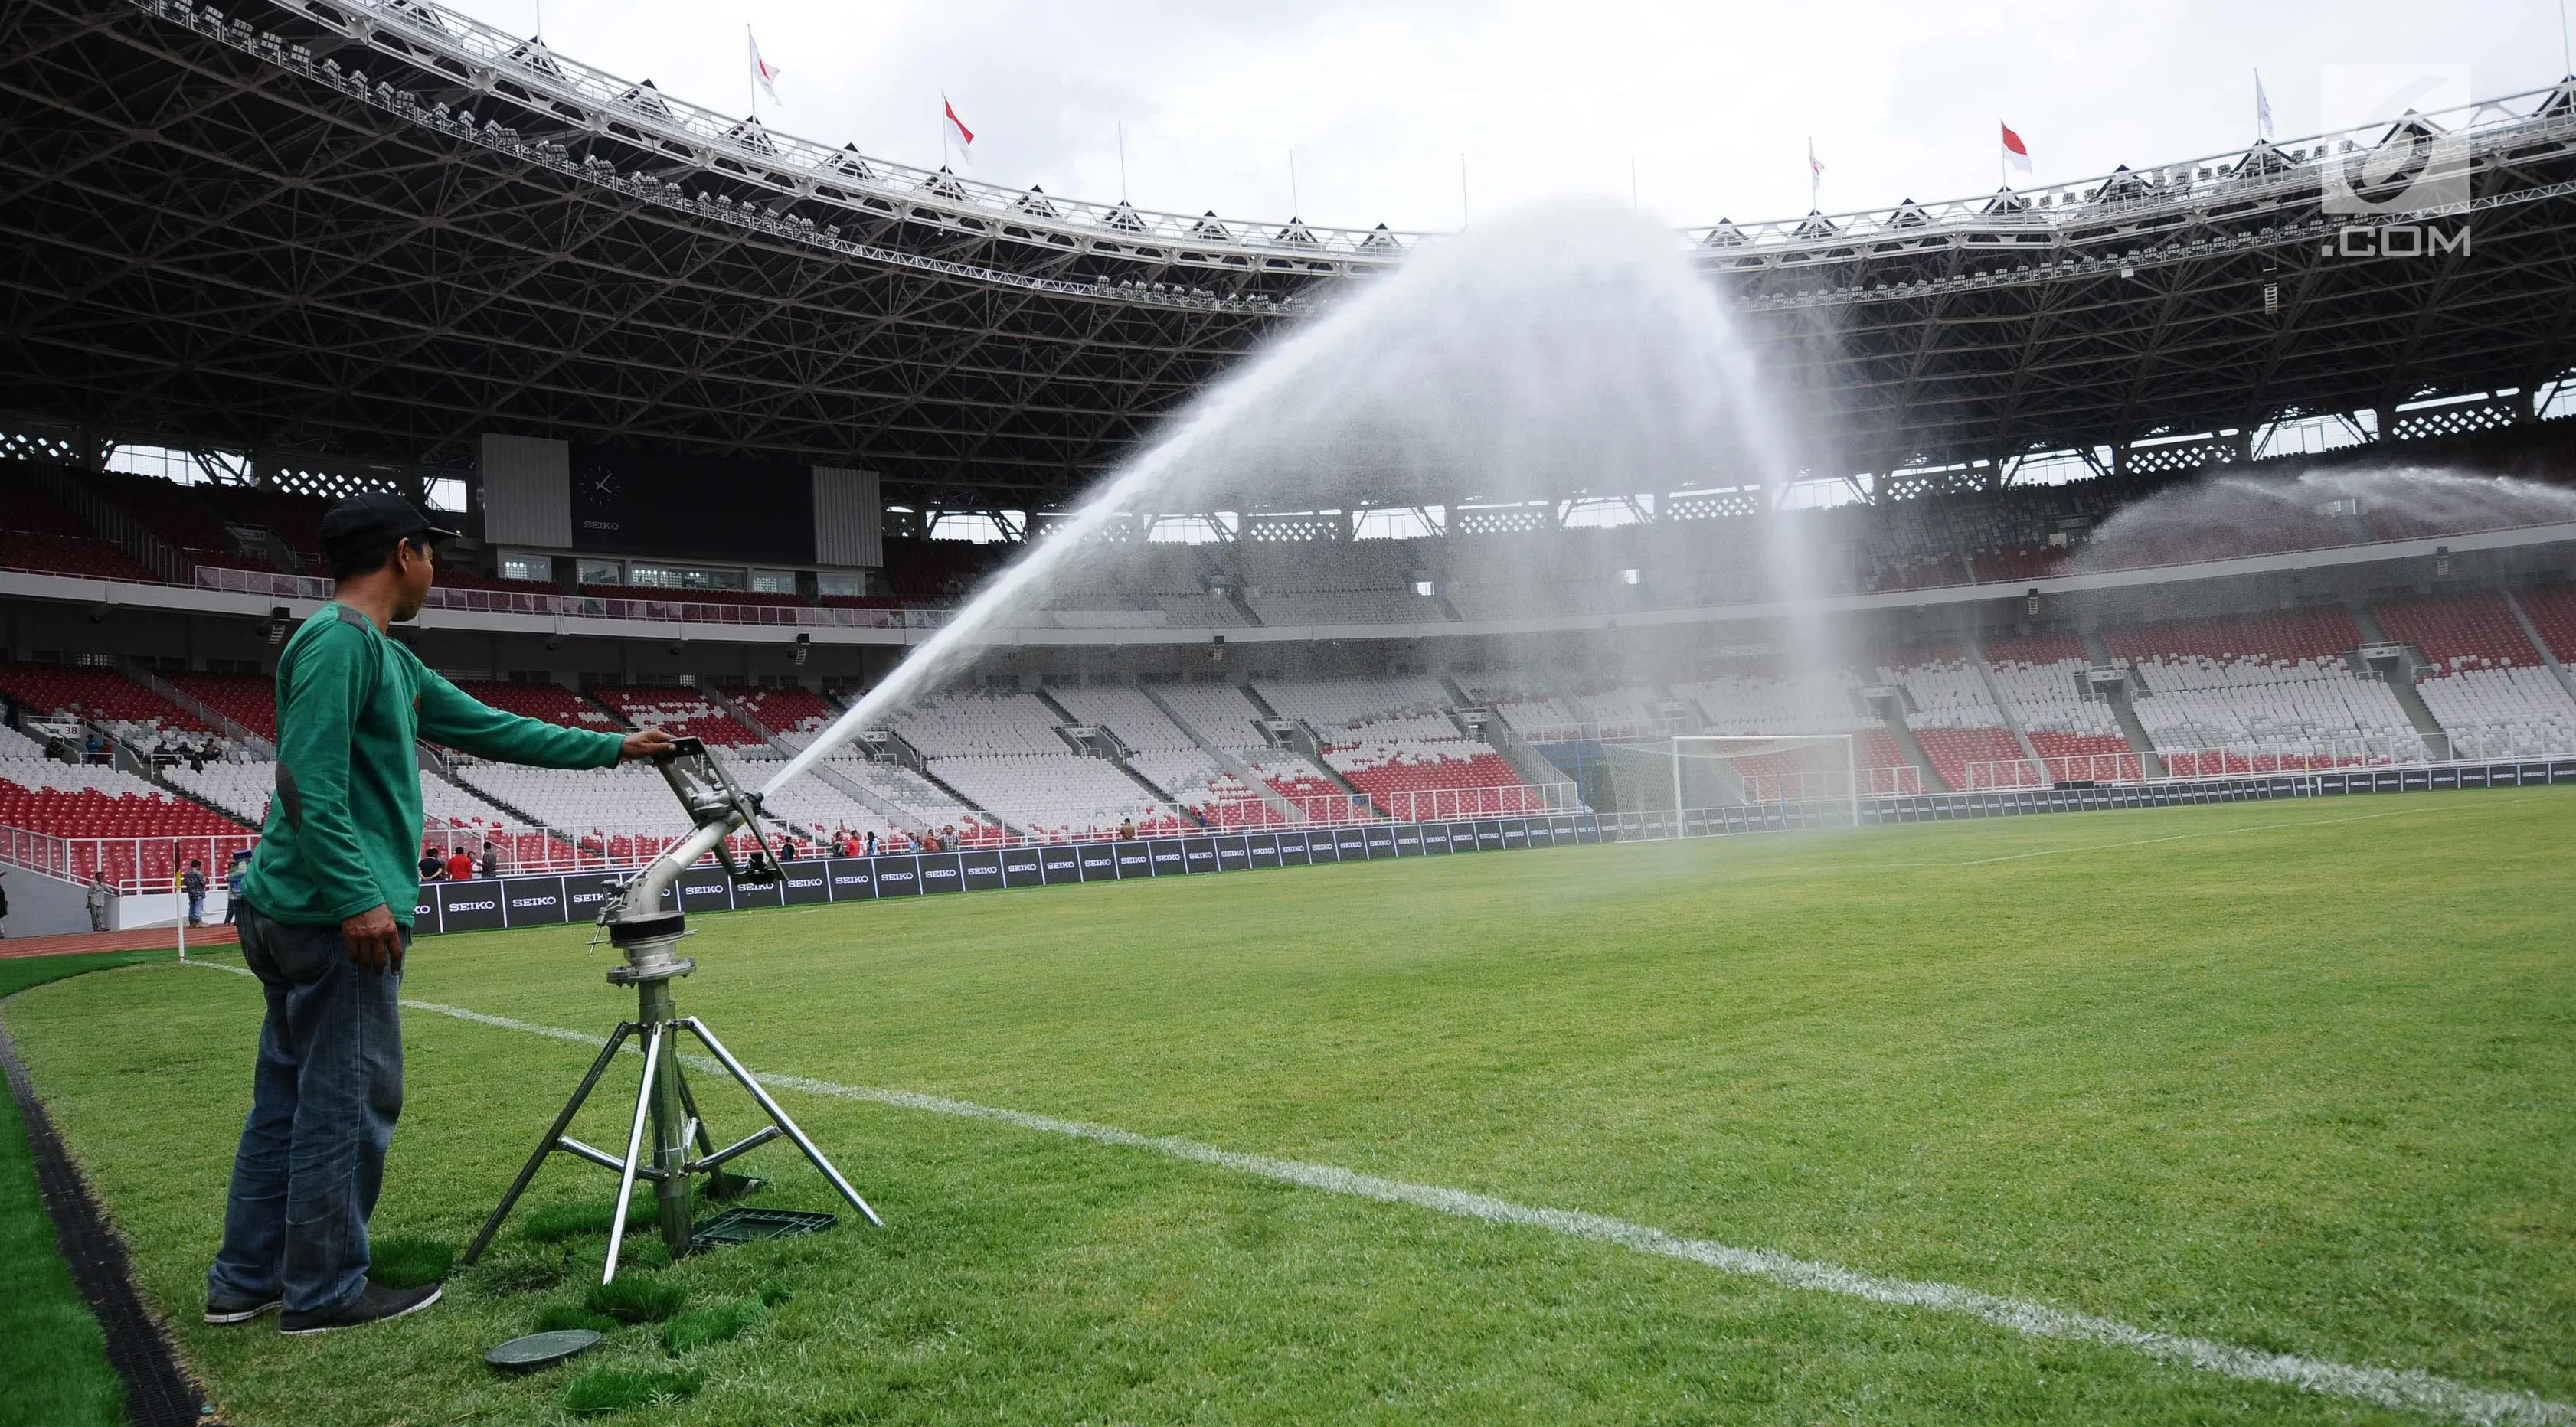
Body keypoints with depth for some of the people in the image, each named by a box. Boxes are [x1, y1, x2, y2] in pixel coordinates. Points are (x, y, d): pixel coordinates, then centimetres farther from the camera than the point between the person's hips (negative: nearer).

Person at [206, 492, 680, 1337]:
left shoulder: (388, 659, 18)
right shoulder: (340, 640, -13)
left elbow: (492, 729, 23)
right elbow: (310, 781, -20)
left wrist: (614, 747, 26)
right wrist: (357, 897, -24)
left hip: (294, 915, 11)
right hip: (335, 916, -11)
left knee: (289, 1097, 16)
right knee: (350, 1100, -2)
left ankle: (248, 1280, 26)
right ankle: (325, 1292, 8)